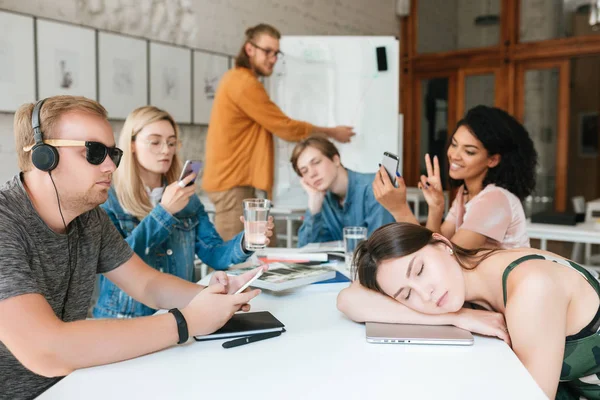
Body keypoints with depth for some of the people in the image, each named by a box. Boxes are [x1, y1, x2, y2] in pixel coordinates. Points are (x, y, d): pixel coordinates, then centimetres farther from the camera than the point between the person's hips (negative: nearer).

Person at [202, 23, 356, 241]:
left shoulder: (235, 79, 16)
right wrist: (332, 132, -1)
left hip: (227, 179, 10)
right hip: (234, 184, -10)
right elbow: (287, 128, -12)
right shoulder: (245, 84, -15)